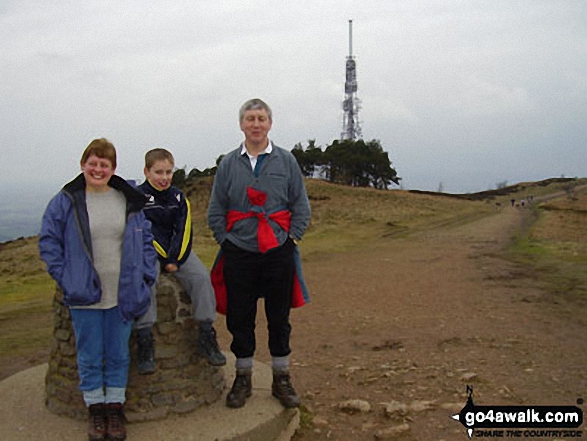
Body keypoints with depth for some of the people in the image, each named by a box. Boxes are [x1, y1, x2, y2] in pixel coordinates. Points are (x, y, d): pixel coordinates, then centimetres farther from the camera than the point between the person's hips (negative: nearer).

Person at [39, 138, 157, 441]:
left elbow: (146, 240, 9)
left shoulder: (129, 200, 5)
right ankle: (96, 410, 24)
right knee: (89, 356, 9)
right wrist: (65, 277, -5)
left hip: (122, 295, 1)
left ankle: (115, 409, 24)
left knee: (118, 356, 10)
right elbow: (48, 242, 3)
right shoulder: (66, 201, -1)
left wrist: (144, 277, 0)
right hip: (84, 295, -1)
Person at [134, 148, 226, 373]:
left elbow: (184, 230, 4)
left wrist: (175, 259, -10)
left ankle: (206, 336, -14)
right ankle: (144, 340, -26)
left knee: (201, 276, -21)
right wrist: (164, 259, -14)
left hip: (178, 252, 3)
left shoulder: (179, 197, 11)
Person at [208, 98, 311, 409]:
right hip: (238, 253, 1)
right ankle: (243, 379, 24)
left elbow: (301, 207, 6)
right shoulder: (228, 164, 4)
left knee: (279, 318, 8)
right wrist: (226, 240, 0)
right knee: (239, 319, 8)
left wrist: (291, 238, -2)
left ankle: (281, 380, 23)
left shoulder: (286, 161, 2)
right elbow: (215, 211, 8)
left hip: (279, 252, 0)